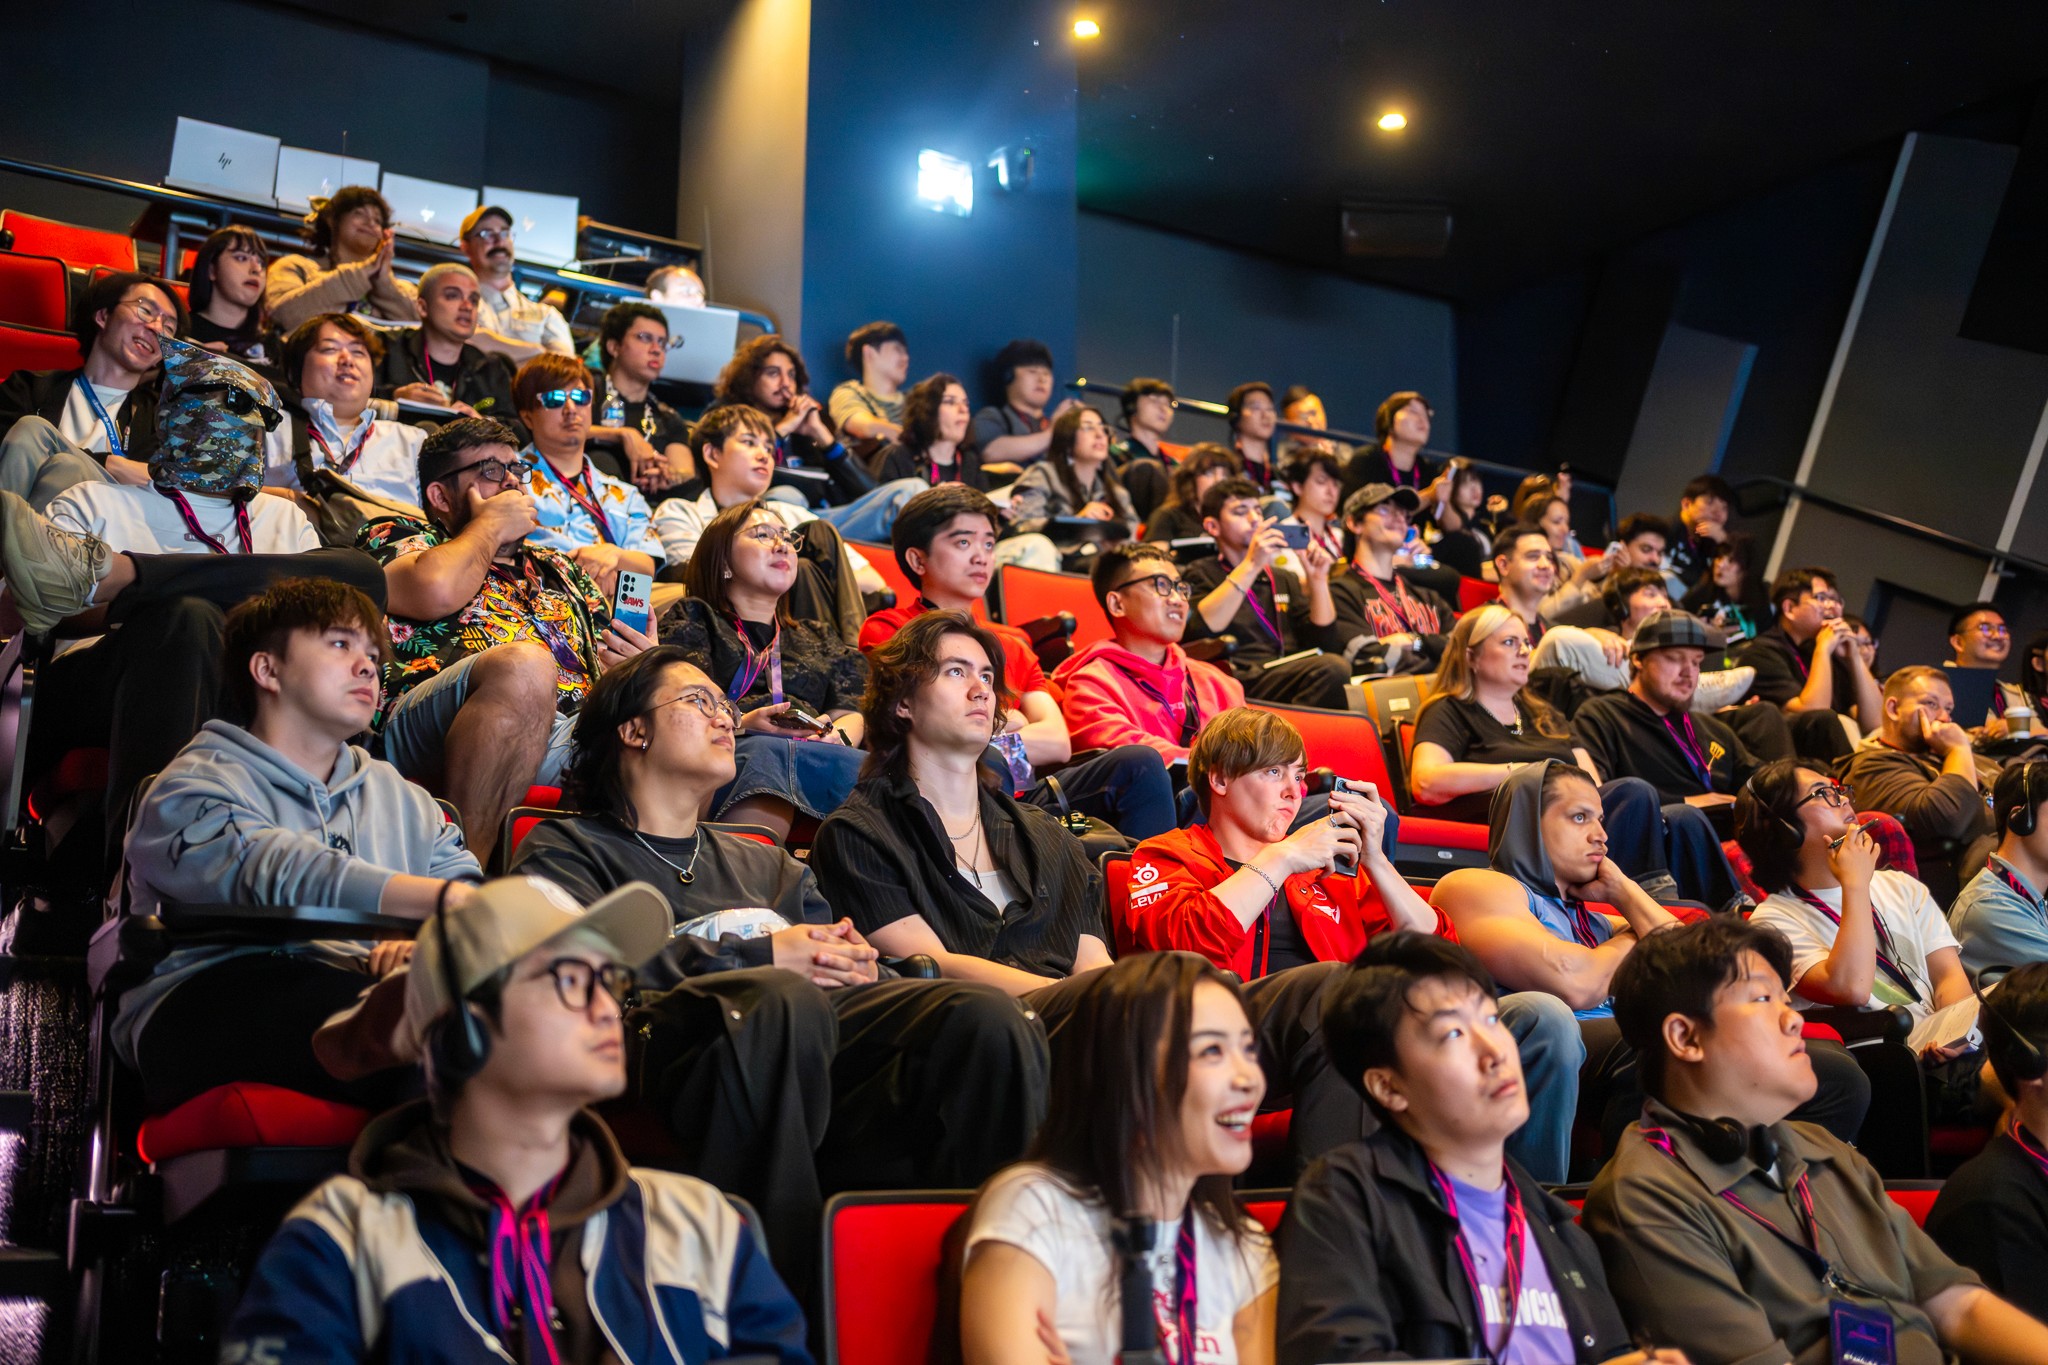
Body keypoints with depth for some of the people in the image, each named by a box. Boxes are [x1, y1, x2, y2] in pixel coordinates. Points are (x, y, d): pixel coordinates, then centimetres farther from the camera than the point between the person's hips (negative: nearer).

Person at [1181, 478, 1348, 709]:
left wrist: (1317, 579, 6)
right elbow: (1200, 630, -10)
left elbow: (1324, 642, 18)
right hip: (1241, 679, -5)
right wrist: (1251, 566, -13)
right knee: (1332, 668, -33)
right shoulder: (1202, 574, 12)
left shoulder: (1283, 579, 29)